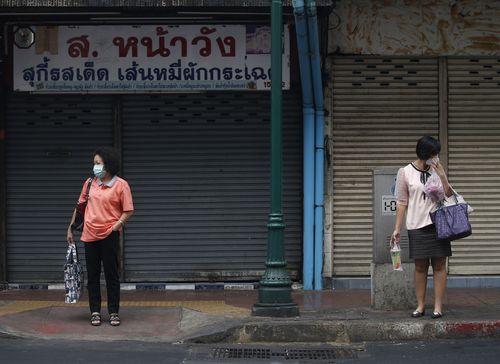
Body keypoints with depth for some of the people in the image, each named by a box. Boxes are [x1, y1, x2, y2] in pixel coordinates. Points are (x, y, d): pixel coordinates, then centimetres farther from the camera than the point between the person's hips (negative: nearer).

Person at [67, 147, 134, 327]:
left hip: (109, 236, -4)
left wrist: (115, 227, -15)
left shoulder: (121, 185, -6)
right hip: (90, 235, 4)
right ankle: (95, 312, 14)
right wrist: (70, 228, 13)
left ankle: (114, 312, 9)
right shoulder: (90, 183, 8)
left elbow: (128, 211, -6)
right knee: (93, 275, 7)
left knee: (112, 275, 2)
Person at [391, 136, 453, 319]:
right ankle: (420, 305, 12)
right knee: (420, 266, 4)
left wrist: (442, 176, -9)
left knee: (439, 265, 0)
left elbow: (449, 197, 3)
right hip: (417, 226, -1)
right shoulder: (405, 173, 0)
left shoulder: (437, 170, 7)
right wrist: (397, 228, -2)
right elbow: (401, 202, 1)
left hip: (438, 224, 1)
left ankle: (438, 306, 4)